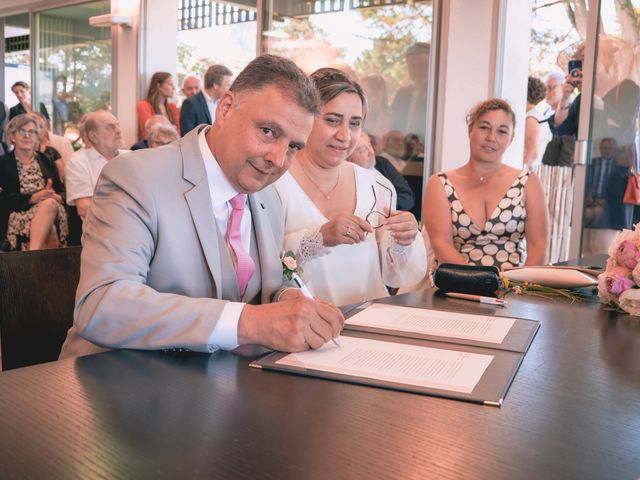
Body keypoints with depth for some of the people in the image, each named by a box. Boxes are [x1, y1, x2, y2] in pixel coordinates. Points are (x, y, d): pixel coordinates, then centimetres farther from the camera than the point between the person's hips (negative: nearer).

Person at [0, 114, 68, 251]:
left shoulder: (45, 161, 23)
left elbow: (62, 191, 15)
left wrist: (56, 197, -10)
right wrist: (31, 198, -16)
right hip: (19, 216, -3)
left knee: (49, 204, -34)